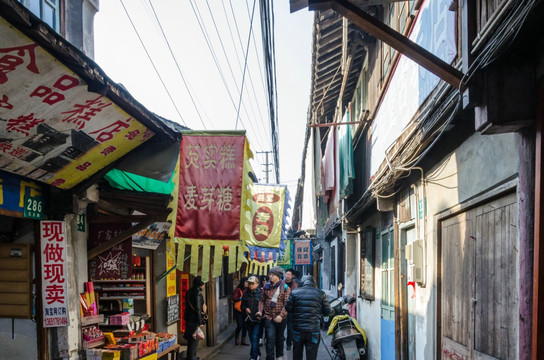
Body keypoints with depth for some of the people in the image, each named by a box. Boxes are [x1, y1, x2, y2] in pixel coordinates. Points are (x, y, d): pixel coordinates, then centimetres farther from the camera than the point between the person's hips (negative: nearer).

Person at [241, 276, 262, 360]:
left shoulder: (261, 293, -7)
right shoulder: (246, 294, 6)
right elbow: (242, 305, 14)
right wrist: (245, 309, -7)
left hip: (257, 319, -5)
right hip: (248, 319, 5)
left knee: (255, 338, -9)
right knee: (251, 338, 14)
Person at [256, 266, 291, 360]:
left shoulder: (285, 287, -7)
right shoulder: (266, 286, 4)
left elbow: (287, 303, -13)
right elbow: (262, 300, 12)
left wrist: (281, 315, -23)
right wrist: (260, 311, -4)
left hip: (280, 318, -1)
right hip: (268, 317, 1)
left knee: (279, 338, 16)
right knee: (270, 339, -6)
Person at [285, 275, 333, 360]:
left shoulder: (294, 292, 0)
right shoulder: (320, 294, -1)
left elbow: (288, 309, 1)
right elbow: (328, 312, 2)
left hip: (298, 330, 1)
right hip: (313, 331, -1)